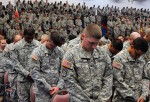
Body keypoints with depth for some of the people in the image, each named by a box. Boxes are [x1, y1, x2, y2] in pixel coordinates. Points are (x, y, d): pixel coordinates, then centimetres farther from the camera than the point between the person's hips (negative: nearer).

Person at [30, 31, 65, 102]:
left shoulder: (60, 52, 4)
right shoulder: (37, 52, -6)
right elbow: (34, 73, -11)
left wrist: (59, 86, -8)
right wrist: (48, 88, -12)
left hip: (57, 89, 3)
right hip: (42, 91, -3)